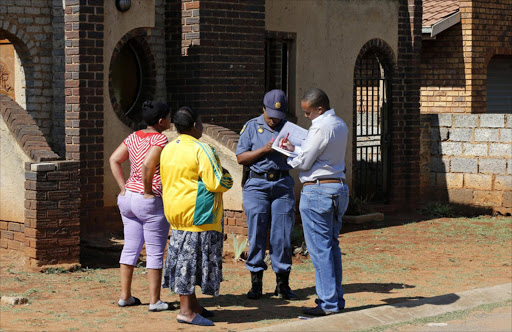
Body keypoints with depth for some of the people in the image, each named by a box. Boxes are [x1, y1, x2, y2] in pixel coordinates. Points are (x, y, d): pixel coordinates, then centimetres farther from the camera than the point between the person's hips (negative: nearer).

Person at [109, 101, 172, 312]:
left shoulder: (133, 137, 10)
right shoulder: (159, 139, -13)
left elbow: (114, 160, 8)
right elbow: (147, 165, -27)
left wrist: (124, 189, 7)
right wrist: (148, 192, -16)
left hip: (128, 197, 8)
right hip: (151, 202, -8)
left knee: (130, 248, 14)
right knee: (155, 252, 1)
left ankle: (125, 296, 18)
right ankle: (154, 301, 4)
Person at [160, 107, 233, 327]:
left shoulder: (168, 149, 10)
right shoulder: (200, 149, -15)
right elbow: (217, 183, -18)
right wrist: (227, 178, 3)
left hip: (175, 213, 9)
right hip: (198, 214, -8)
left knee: (183, 256, 13)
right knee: (192, 258, -5)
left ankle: (192, 304, 23)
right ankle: (186, 311, -4)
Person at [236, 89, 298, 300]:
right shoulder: (251, 127, 7)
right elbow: (241, 157, 0)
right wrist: (263, 150, -12)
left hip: (283, 186, 1)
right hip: (257, 185, -1)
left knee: (282, 236, -1)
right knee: (256, 235, -2)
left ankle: (282, 284, 8)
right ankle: (256, 284, 5)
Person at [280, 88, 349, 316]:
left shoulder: (320, 128, -17)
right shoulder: (340, 125, 13)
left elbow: (304, 162, -12)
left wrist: (288, 158, 7)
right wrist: (296, 149, 18)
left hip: (318, 190, -9)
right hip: (339, 186, 9)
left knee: (319, 248, -4)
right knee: (332, 246, 13)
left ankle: (328, 303, -2)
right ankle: (336, 299, 16)